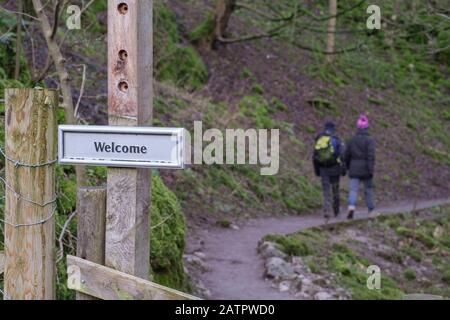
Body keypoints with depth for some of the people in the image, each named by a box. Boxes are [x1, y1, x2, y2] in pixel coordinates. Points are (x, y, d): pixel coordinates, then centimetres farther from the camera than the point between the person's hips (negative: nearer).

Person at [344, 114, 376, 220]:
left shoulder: (352, 140, 4)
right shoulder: (369, 140, -9)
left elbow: (347, 155, 9)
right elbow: (371, 156, -17)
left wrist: (347, 167, 23)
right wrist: (371, 170, -16)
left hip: (354, 169, 2)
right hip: (365, 169, -2)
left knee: (353, 189, -5)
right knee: (368, 189, 14)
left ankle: (351, 207, -28)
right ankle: (371, 209, 24)